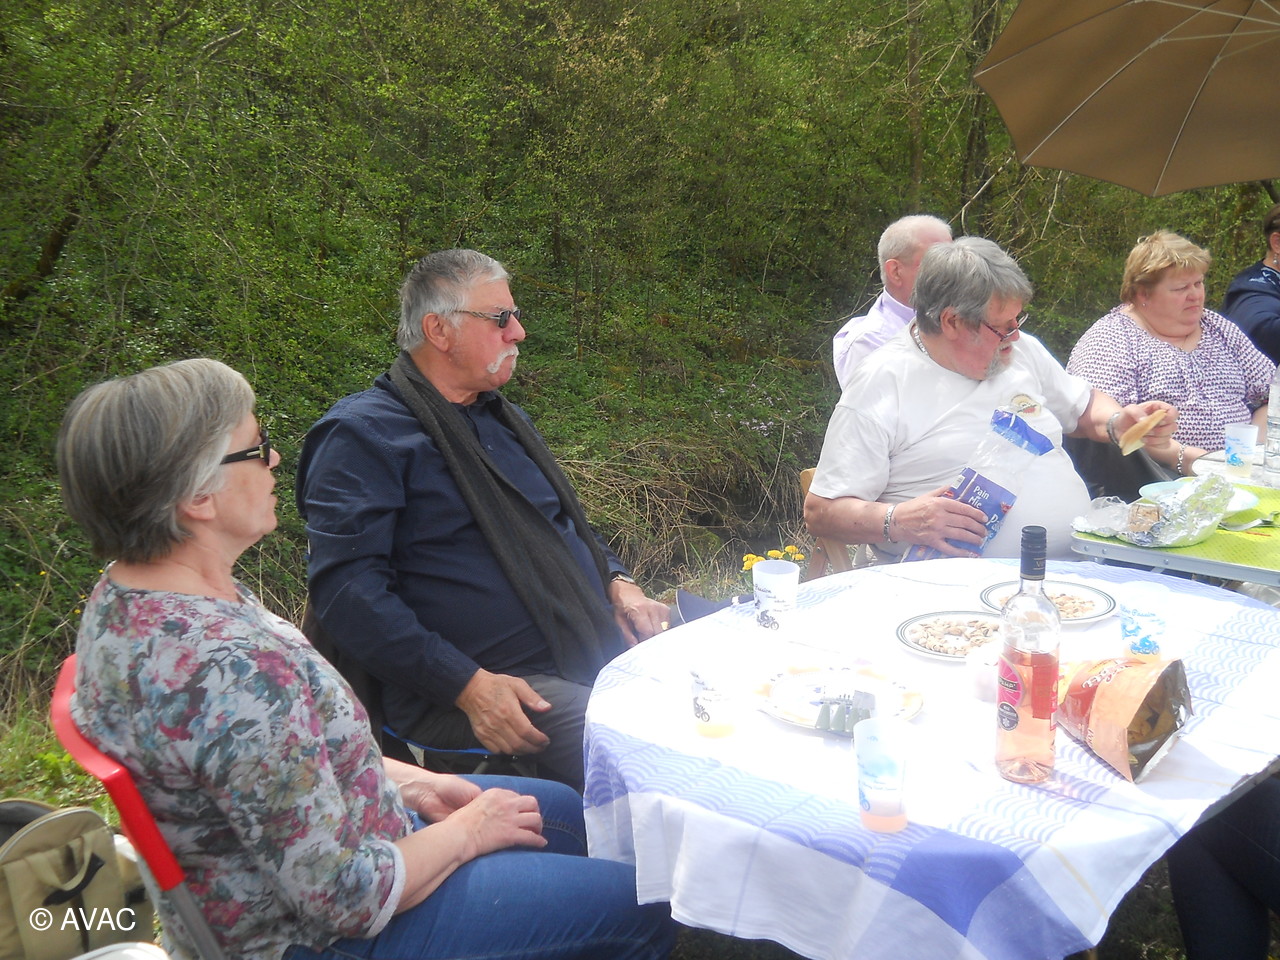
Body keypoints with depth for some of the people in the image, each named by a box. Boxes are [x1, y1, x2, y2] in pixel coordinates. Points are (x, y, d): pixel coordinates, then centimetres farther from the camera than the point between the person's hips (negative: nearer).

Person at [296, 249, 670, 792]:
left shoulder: (502, 418, 23)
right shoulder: (362, 434, -5)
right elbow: (347, 588, -15)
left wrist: (617, 583, 11)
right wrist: (469, 686, -22)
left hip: (597, 649, 9)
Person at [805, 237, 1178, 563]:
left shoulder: (1022, 350, 18)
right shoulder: (881, 383, -4)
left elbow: (1084, 406, 36)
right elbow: (821, 511, -6)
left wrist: (1118, 421, 12)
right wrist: (897, 521, -25)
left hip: (1078, 565, 5)